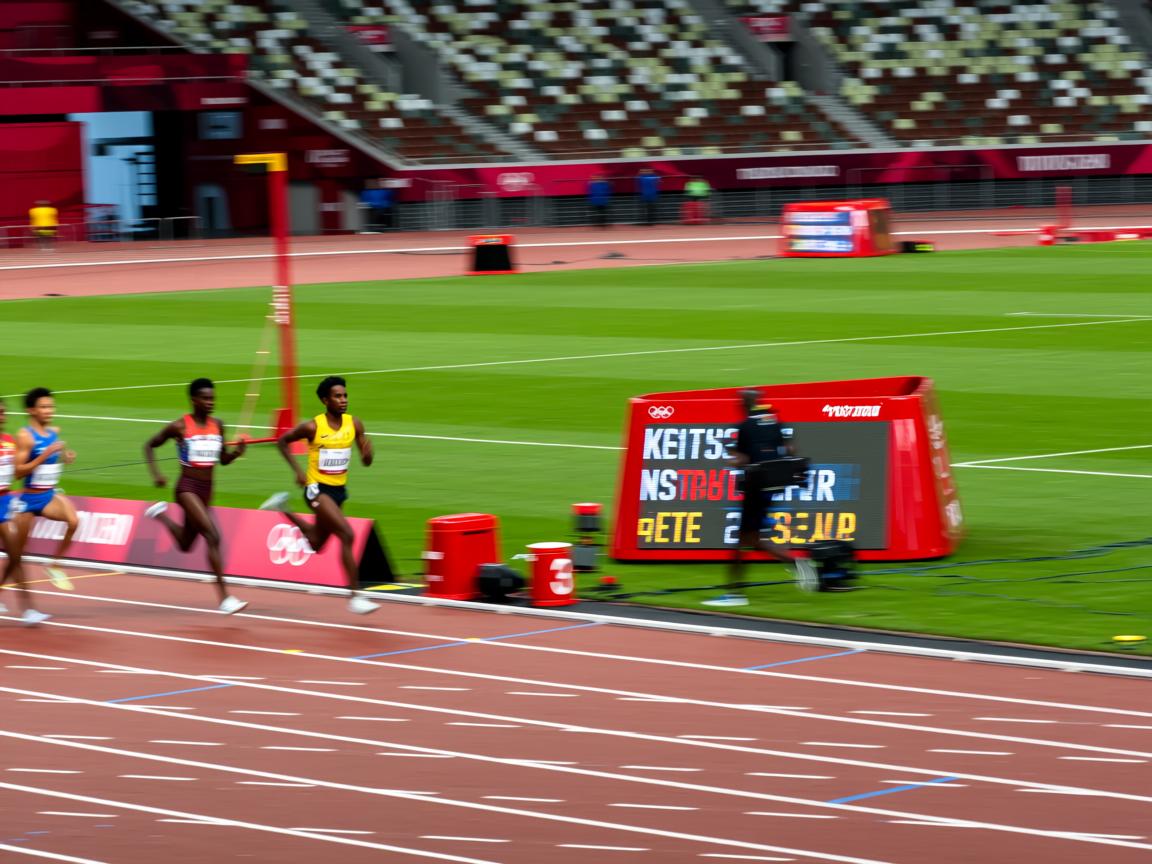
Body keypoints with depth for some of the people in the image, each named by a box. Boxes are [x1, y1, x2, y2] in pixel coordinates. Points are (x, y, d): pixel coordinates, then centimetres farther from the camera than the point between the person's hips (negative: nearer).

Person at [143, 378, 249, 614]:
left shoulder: (217, 426, 4)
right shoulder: (179, 426, -9)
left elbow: (223, 459, 14)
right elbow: (150, 445, 2)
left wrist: (237, 452, -8)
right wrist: (155, 474, -10)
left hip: (206, 490, 7)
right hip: (187, 487, -6)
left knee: (186, 545, 19)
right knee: (212, 536, -21)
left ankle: (160, 514, 46)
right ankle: (224, 597, -20)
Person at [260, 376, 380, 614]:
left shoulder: (354, 424, -3)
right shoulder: (313, 427, -15)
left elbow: (366, 462, 0)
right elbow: (282, 442, 0)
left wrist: (368, 452, -24)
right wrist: (297, 470, -9)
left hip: (338, 490, 6)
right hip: (317, 489, -6)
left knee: (316, 543, 22)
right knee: (347, 535, -22)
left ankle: (283, 509, 45)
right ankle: (353, 597, -19)